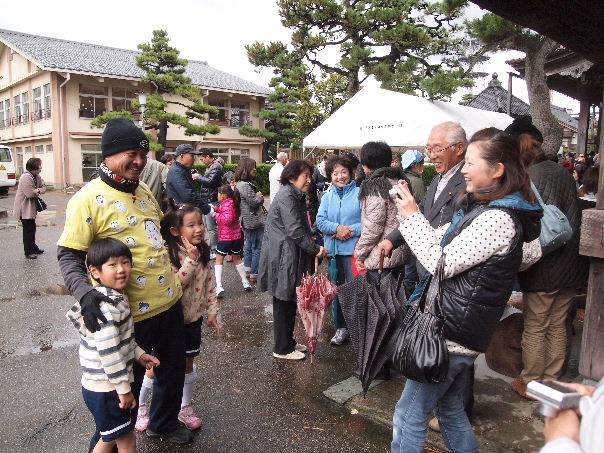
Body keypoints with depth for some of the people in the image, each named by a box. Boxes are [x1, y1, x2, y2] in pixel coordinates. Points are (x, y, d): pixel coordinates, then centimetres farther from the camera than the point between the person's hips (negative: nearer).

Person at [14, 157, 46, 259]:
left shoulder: (37, 176, 6)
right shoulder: (26, 177, -22)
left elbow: (43, 187, 7)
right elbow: (30, 193, -26)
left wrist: (37, 190, -14)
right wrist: (38, 191, -7)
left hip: (31, 207, 9)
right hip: (24, 208, -9)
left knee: (32, 228, 18)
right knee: (28, 230, -3)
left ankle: (33, 248, 31)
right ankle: (28, 252, 5)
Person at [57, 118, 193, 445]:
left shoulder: (144, 192, 8)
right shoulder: (87, 199, -14)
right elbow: (68, 256, -15)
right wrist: (84, 291, -32)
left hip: (170, 302, 7)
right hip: (131, 314, -7)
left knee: (173, 370, 23)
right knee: (127, 386, 14)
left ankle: (164, 424, 49)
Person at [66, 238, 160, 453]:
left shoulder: (114, 297, 5)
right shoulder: (106, 306, -26)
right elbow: (108, 352, -28)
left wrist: (138, 354, 11)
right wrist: (124, 389, -21)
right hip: (106, 389, -9)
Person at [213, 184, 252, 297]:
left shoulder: (227, 204, -16)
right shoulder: (232, 202, 11)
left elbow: (228, 219, -29)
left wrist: (217, 215, -17)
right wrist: (216, 209, 5)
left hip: (225, 238, -8)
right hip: (236, 236, 8)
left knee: (219, 260, 1)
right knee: (237, 259, 21)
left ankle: (219, 287, -6)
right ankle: (246, 283, 23)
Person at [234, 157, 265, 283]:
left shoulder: (240, 183, 12)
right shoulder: (245, 185, -22)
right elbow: (254, 202, -22)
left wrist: (258, 197, 4)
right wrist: (260, 197, -3)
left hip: (247, 221, 11)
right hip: (254, 222, -11)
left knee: (249, 245, 21)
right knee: (257, 247, -2)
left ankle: (248, 269, 33)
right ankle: (254, 274, 4)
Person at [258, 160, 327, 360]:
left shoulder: (295, 196, 16)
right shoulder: (286, 197, -17)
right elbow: (295, 230, -22)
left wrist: (313, 246, 10)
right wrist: (315, 249, -16)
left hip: (291, 256, 10)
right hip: (282, 258, -10)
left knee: (290, 301, 17)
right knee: (283, 302, 1)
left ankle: (288, 341, 31)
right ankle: (282, 349, 14)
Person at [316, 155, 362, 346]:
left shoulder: (359, 193, -3)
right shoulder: (327, 196, 10)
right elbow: (320, 221, 1)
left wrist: (351, 230, -18)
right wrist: (338, 228, -15)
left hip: (353, 249, -5)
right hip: (333, 250, 5)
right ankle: (341, 328, 26)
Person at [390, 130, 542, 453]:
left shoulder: (497, 219, -21)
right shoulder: (487, 209, 9)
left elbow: (441, 262, -20)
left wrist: (412, 215, -14)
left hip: (452, 333, -10)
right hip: (462, 332, 10)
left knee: (409, 417, 2)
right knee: (451, 411, 25)